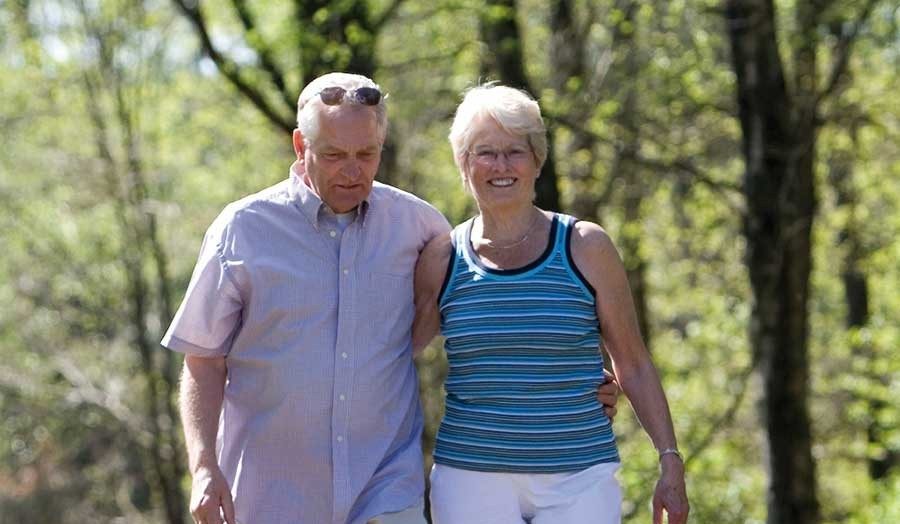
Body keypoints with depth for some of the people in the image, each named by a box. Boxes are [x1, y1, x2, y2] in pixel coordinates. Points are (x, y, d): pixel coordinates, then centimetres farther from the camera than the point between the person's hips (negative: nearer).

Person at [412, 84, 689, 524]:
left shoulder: (585, 248, 1)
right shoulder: (442, 259, 4)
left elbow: (633, 366, 5)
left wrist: (670, 461, 1)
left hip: (580, 482, -1)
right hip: (471, 482, 1)